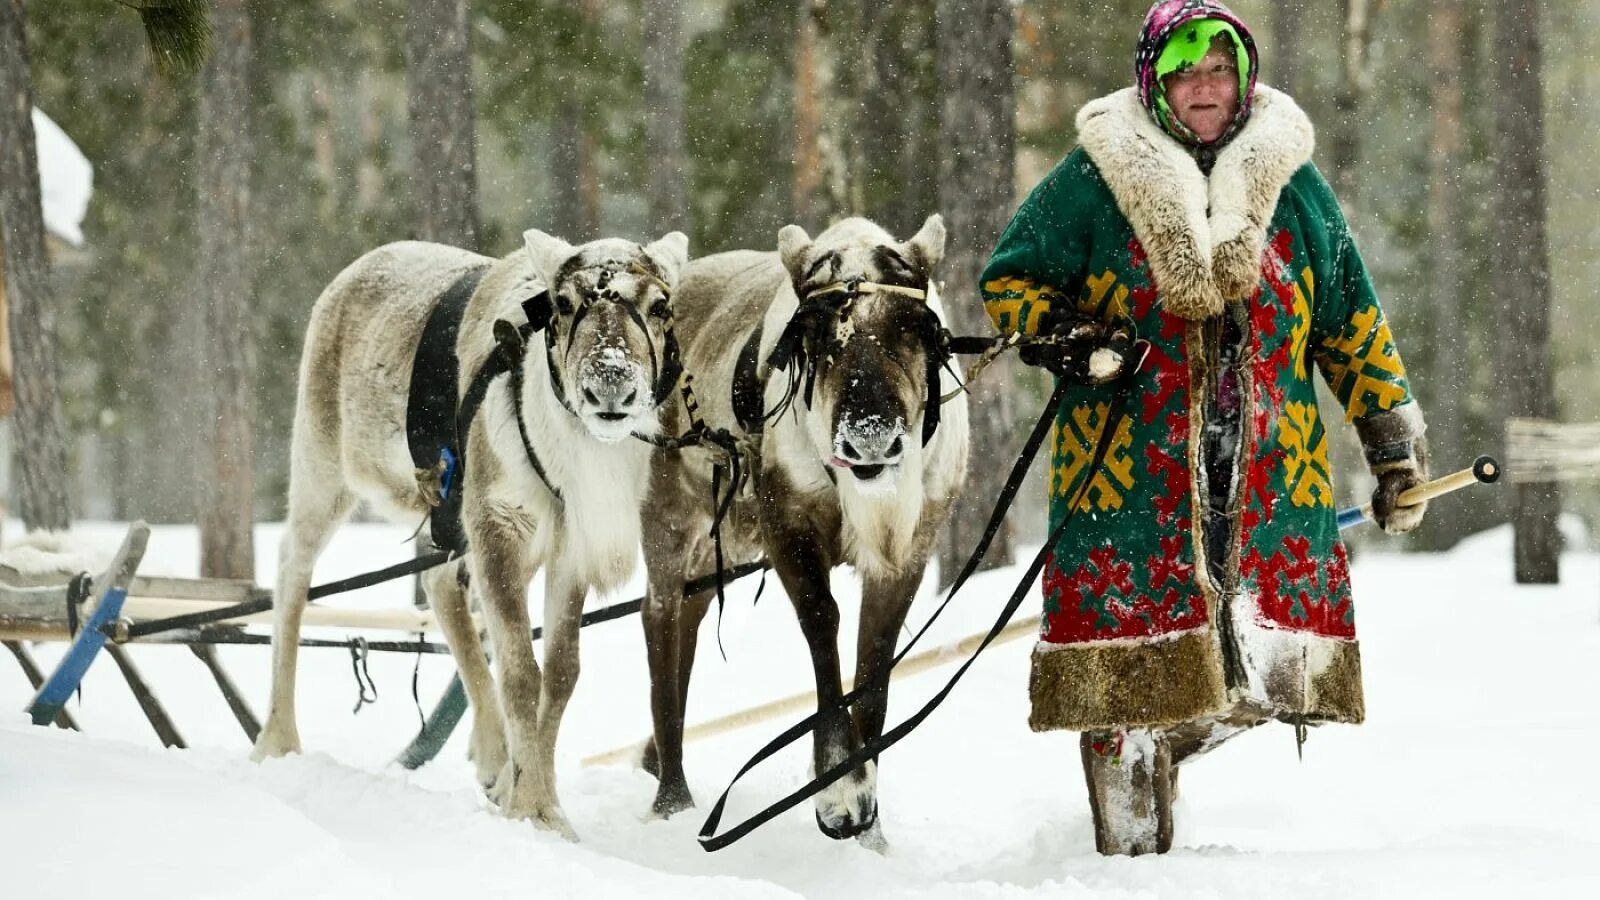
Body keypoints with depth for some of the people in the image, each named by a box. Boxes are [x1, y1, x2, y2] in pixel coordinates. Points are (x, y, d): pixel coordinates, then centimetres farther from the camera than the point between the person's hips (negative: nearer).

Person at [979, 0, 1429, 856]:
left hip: (1270, 461, 3)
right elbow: (1008, 281, 9)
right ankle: (1128, 842, 5)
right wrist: (1068, 338, -10)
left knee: (1261, 666, -2)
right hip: (1130, 457, -3)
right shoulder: (1094, 180, 2)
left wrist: (1393, 437, 13)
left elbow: (1352, 321, 16)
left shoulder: (1291, 181, 10)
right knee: (1129, 682, -6)